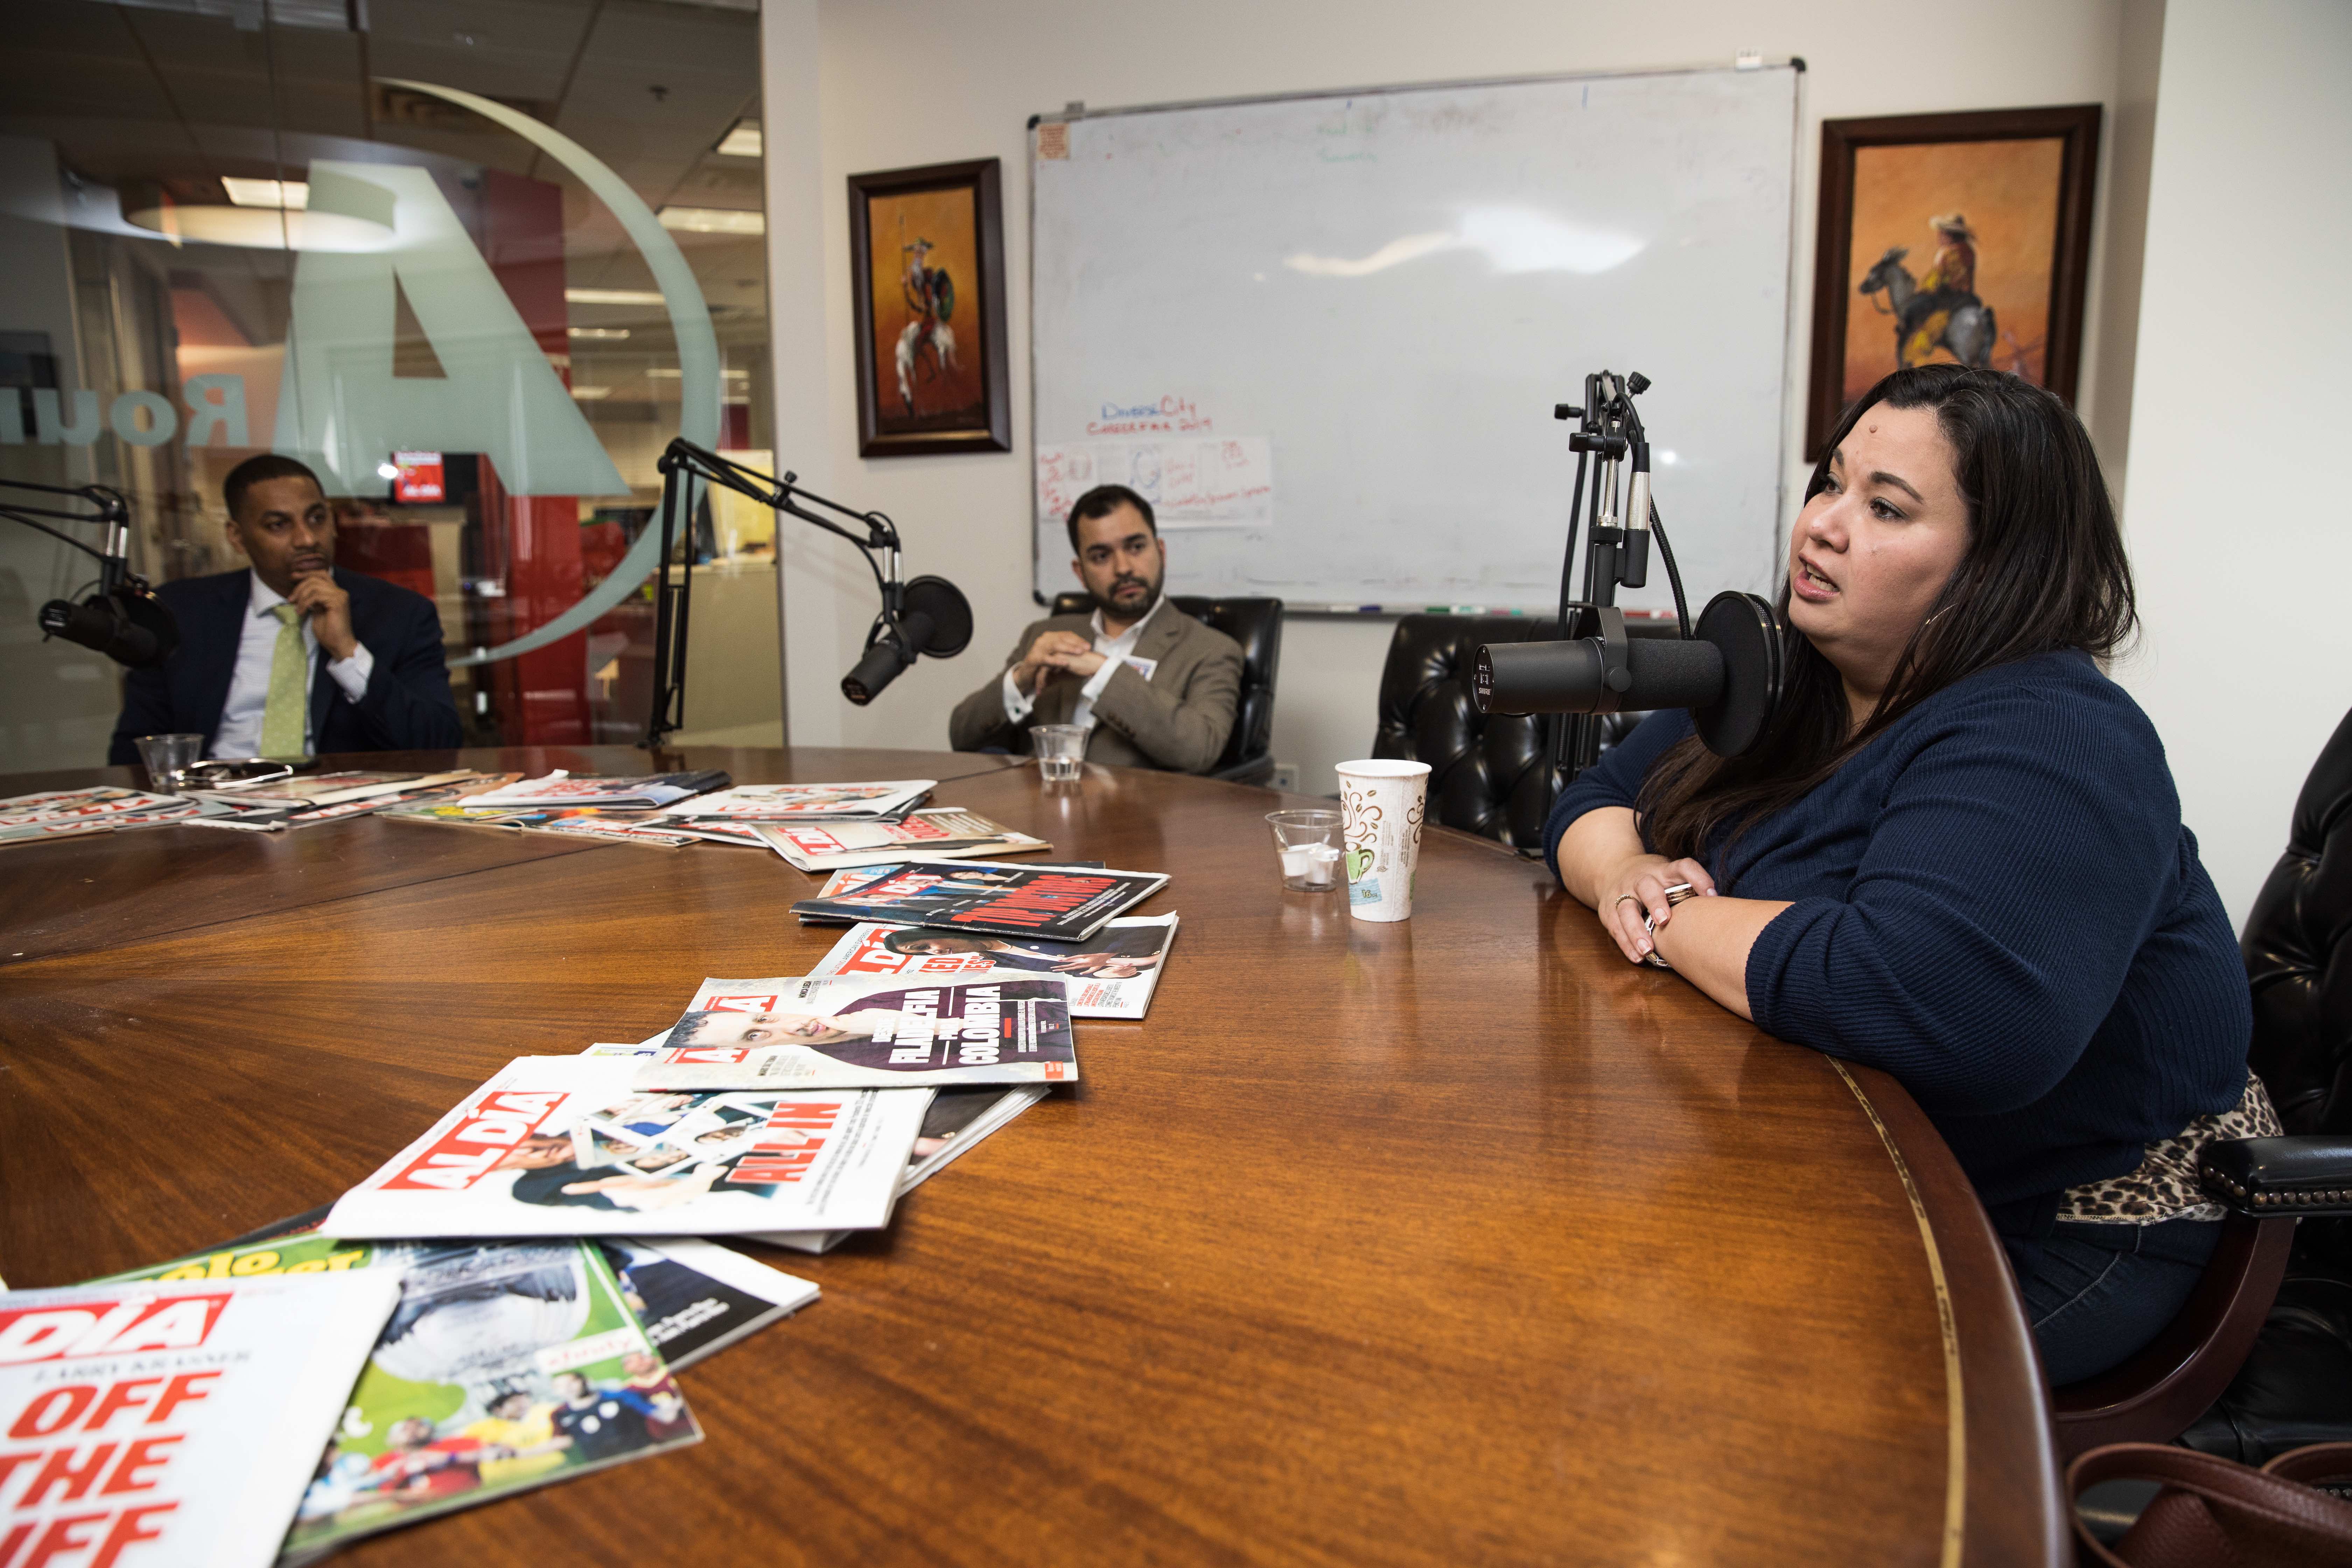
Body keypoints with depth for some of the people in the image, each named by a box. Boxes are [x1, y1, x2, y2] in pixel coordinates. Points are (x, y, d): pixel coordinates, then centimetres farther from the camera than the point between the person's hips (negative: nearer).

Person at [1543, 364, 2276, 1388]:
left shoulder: (2046, 742, -24)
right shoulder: (1788, 685, 4)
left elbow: (1943, 1008, -42)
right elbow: (1590, 807, 11)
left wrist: (1675, 921, -25)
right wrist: (1632, 873, -15)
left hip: (2033, 1237, -7)